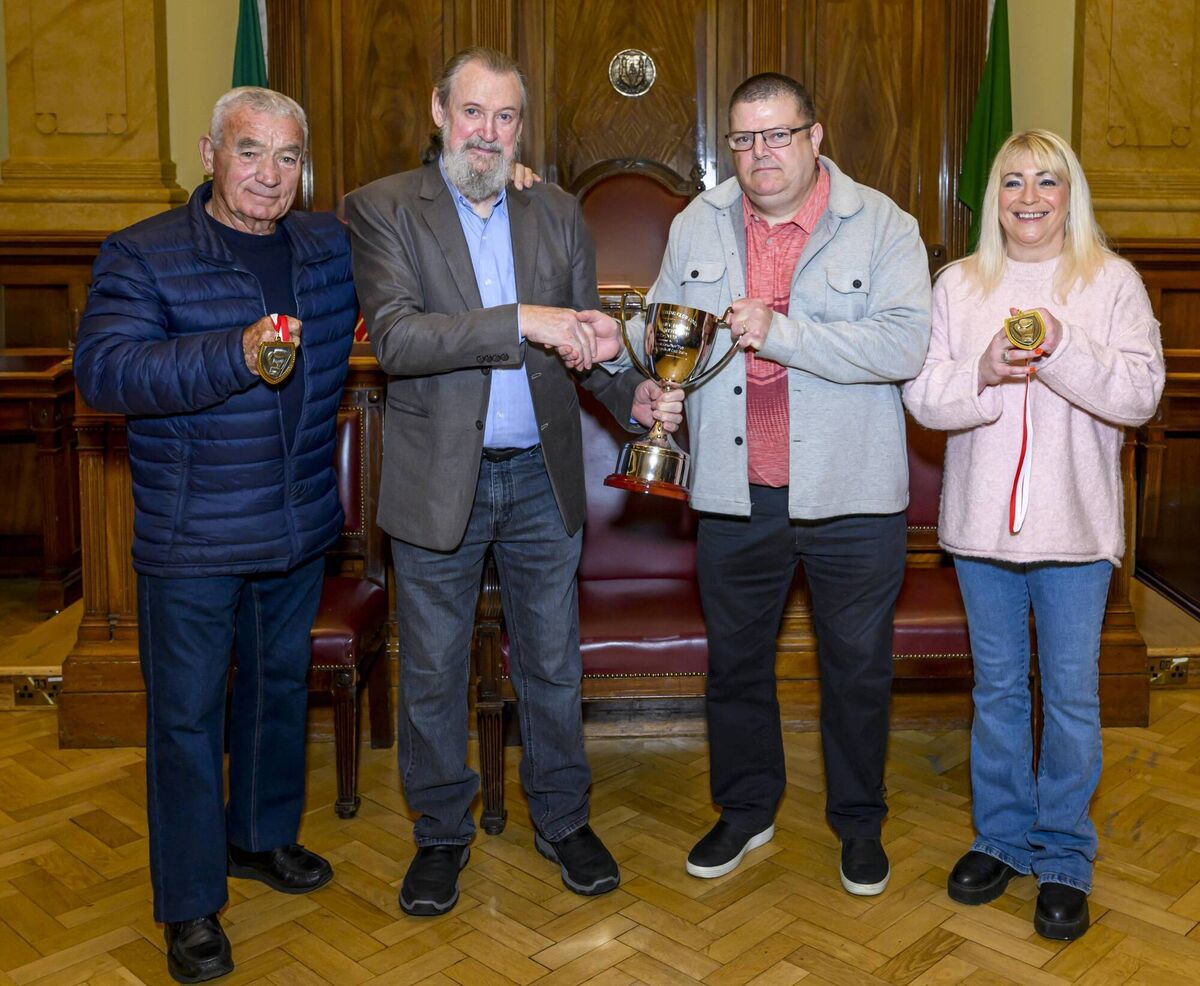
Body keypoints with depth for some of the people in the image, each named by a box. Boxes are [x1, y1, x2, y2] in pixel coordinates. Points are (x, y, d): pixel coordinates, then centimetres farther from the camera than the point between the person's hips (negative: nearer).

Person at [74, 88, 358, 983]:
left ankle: (262, 835, 41)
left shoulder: (334, 247, 6)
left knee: (281, 685, 19)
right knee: (186, 713, 4)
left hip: (300, 526, 5)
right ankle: (189, 903, 20)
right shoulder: (143, 255, -9)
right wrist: (236, 355, -34)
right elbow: (103, 369, -21)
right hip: (192, 538, -5)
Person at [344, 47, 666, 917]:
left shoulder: (558, 214, 6)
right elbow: (394, 337, -21)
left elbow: (582, 340, 9)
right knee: (433, 673, 12)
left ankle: (563, 820, 34)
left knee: (553, 664, 14)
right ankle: (442, 834, 32)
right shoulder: (381, 209, -6)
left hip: (542, 477, 3)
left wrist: (633, 394, -11)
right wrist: (521, 322, -29)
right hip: (438, 480, -2)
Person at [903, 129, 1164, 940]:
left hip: (1074, 524, -2)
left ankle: (1064, 857, 21)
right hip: (981, 521, 2)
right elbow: (921, 394, -3)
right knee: (997, 687, 14)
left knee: (1072, 693, 5)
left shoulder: (1112, 282, 0)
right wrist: (982, 372, -21)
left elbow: (1141, 392, -11)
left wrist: (1063, 346, -24)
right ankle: (1003, 838, 30)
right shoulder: (959, 285, 5)